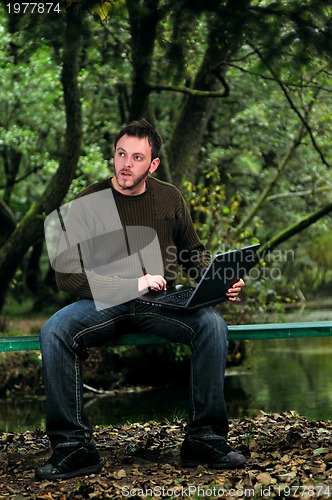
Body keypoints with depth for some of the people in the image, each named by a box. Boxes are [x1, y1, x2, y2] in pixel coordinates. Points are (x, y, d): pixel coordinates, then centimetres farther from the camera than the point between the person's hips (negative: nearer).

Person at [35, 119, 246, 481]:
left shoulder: (169, 198, 6)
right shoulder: (90, 202, -3)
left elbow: (195, 254, 18)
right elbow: (67, 274, -9)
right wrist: (133, 284, -19)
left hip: (163, 302, 2)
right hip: (104, 303, -1)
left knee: (212, 325, -27)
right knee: (53, 332, -29)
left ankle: (204, 440, -17)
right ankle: (73, 446, -19)